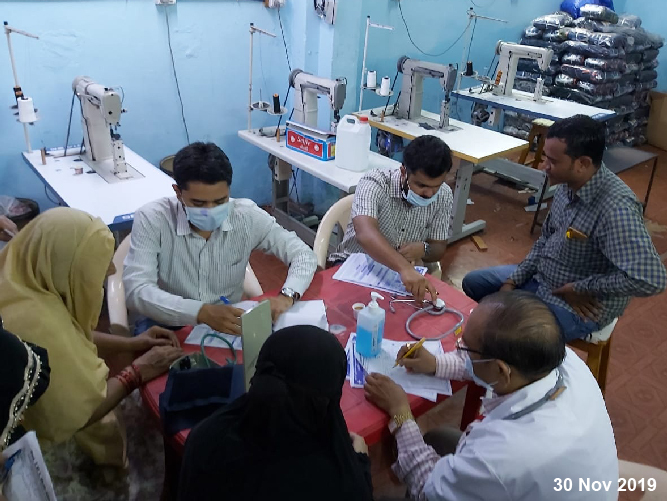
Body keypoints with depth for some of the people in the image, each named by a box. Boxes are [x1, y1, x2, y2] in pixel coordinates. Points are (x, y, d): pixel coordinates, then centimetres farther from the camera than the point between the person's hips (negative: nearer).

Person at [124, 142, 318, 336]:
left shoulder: (246, 216, -10)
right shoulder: (152, 219, -15)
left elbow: (303, 254, -5)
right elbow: (136, 292, -23)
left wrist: (287, 296, -25)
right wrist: (202, 312, -36)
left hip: (229, 327, 2)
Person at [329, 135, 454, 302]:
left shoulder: (443, 196, -8)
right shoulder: (374, 184, -24)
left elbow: (439, 249, 2)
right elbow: (365, 235, -41)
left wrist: (423, 249, -22)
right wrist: (405, 268, -57)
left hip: (406, 272, 4)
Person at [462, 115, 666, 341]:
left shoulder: (615, 207, -33)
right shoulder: (568, 185, -7)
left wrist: (581, 288, -26)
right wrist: (513, 280, -1)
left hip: (580, 305, -8)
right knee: (473, 282, 15)